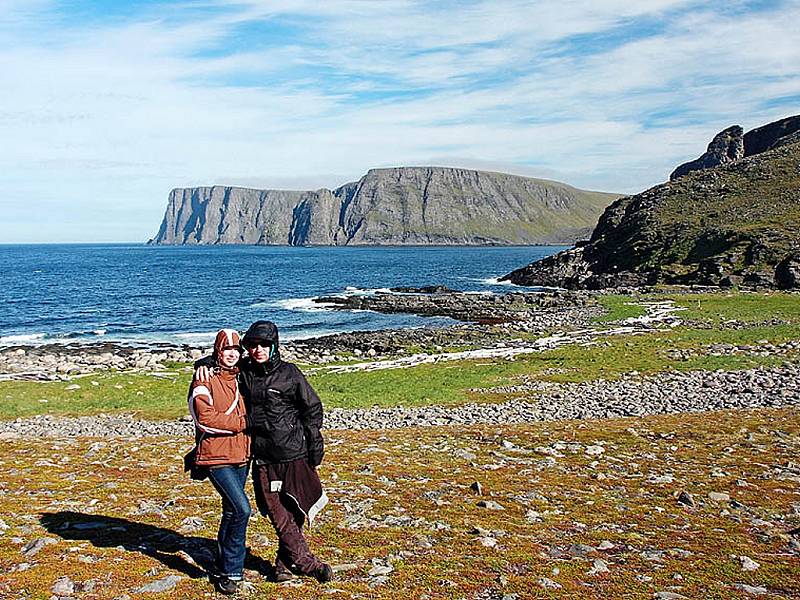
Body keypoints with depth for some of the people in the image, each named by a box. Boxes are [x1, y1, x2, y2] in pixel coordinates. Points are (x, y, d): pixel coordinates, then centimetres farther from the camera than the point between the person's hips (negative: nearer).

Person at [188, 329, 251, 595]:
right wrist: (241, 422, -15)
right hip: (217, 456, -7)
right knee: (241, 509, -17)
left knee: (232, 511, 15)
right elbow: (205, 417, -20)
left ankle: (224, 567, 30)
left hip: (241, 456, 7)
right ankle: (231, 571, -3)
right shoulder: (205, 379, -8)